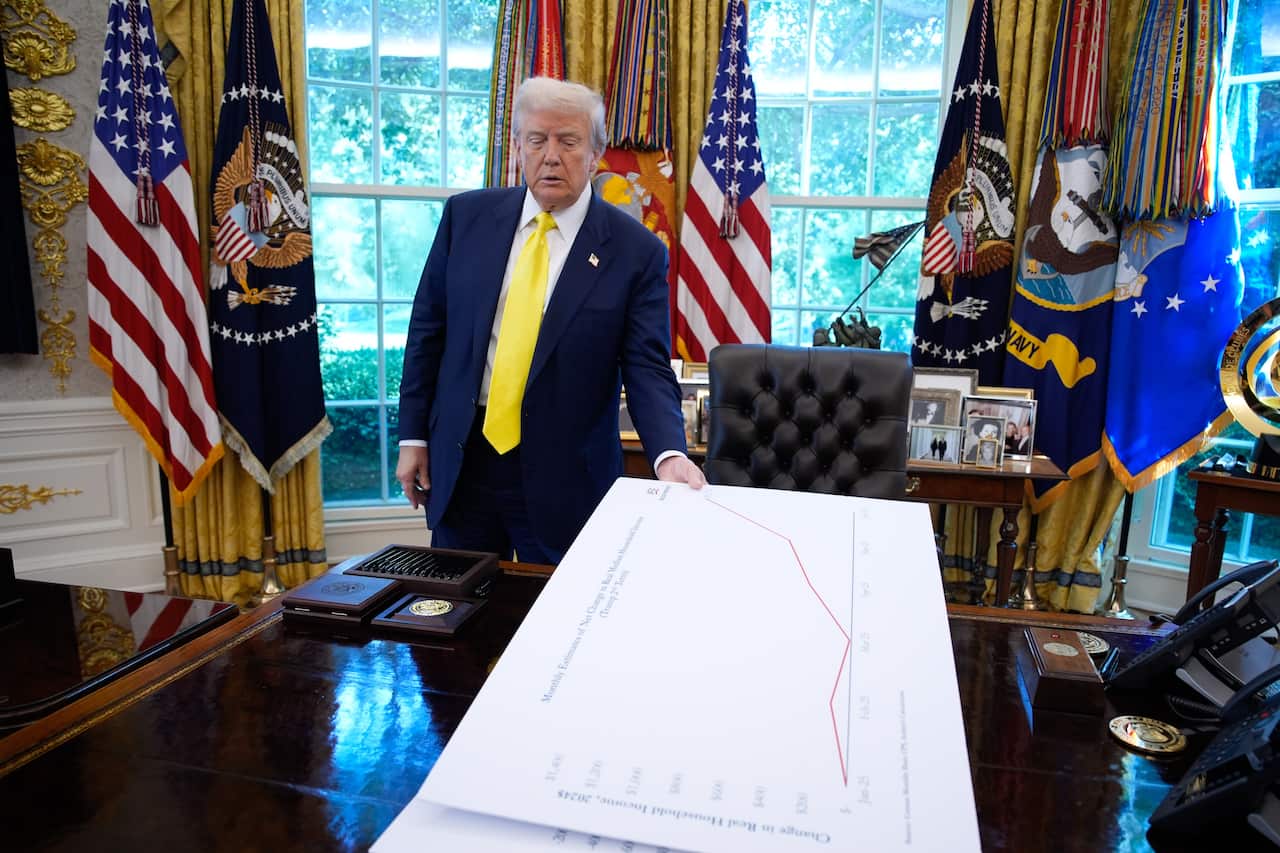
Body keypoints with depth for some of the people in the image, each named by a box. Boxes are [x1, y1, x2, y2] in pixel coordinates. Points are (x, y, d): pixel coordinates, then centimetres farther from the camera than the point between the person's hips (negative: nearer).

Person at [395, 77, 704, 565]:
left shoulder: (635, 250, -8)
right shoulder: (467, 216, 1)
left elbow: (647, 368, -10)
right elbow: (428, 330, 6)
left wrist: (670, 455, -26)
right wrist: (413, 436, 4)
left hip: (565, 478, -2)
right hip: (458, 462, 3)